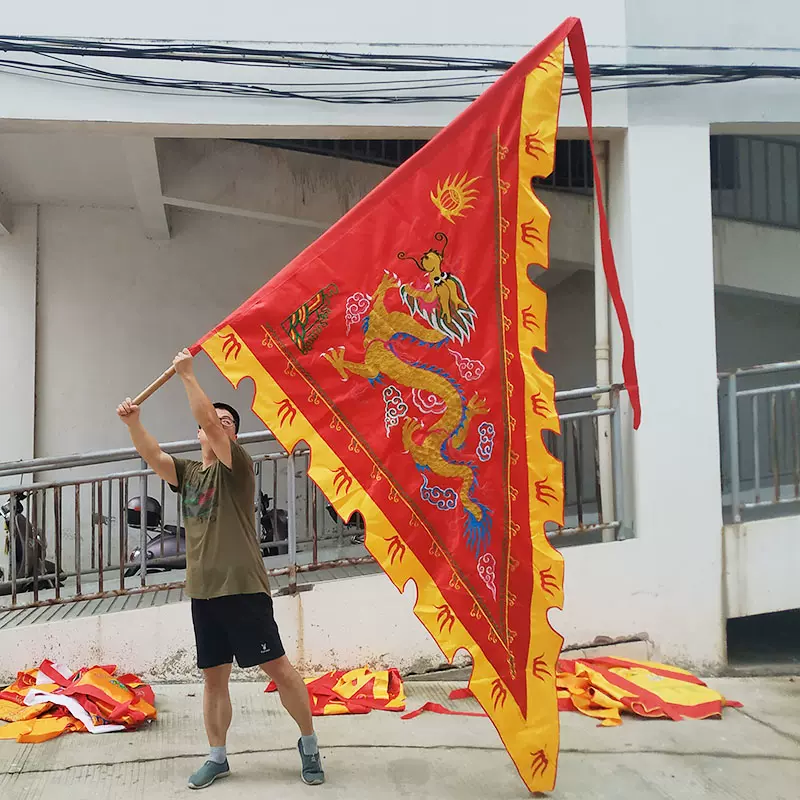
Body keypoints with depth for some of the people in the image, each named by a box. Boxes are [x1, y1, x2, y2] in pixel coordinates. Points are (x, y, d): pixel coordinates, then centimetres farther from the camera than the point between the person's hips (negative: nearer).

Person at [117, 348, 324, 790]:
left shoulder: (237, 467, -4)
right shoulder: (187, 473, 13)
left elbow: (209, 422, -16)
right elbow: (153, 456, -2)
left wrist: (187, 375, -15)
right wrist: (133, 422, -18)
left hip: (242, 588, -6)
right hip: (202, 592, 6)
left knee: (277, 667, -1)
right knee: (214, 677, 13)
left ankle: (308, 744, 14)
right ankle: (217, 757, 25)